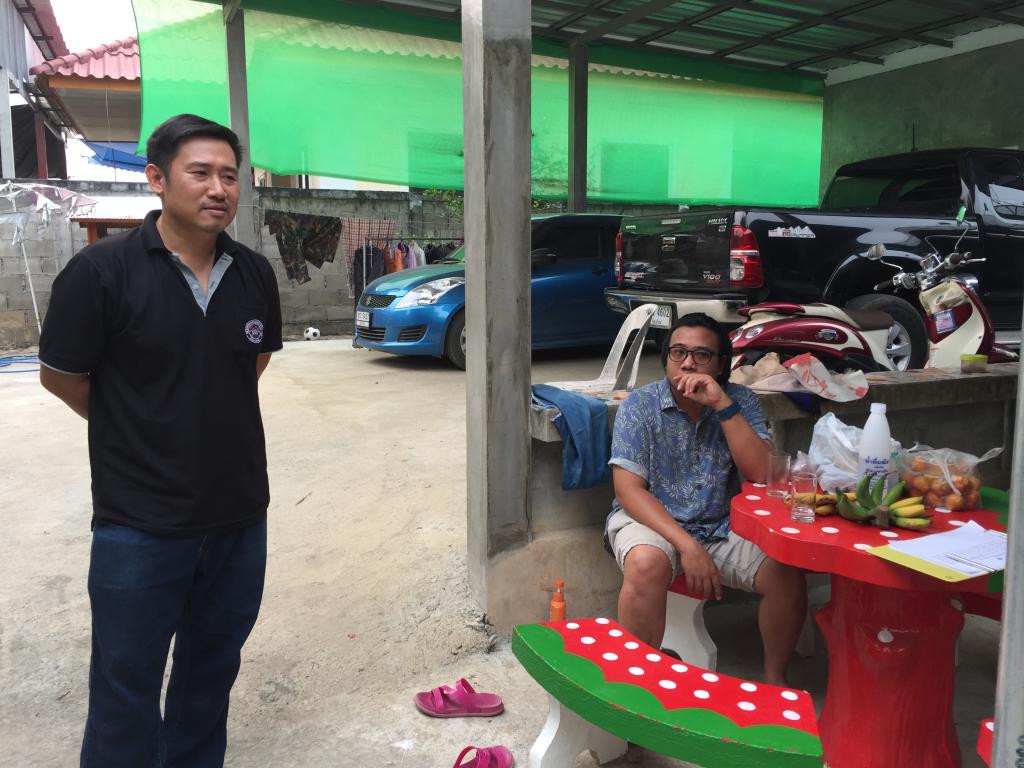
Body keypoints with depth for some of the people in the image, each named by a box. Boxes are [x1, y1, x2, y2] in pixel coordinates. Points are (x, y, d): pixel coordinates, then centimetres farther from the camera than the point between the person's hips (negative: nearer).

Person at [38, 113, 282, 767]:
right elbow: (60, 376, -2)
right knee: (127, 690, 12)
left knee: (212, 676, 21)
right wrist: (139, 431, 8)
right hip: (139, 526, -4)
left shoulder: (255, 274, -1)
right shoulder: (101, 272, -14)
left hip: (240, 517, 4)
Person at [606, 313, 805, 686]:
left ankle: (774, 677, 5)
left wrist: (722, 404, -21)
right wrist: (687, 546, -25)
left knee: (787, 570, -19)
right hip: (648, 519, -3)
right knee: (647, 563, -35)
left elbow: (763, 475, -14)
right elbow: (628, 490, -14)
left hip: (719, 526, 3)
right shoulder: (639, 406, -8)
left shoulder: (741, 402, 0)